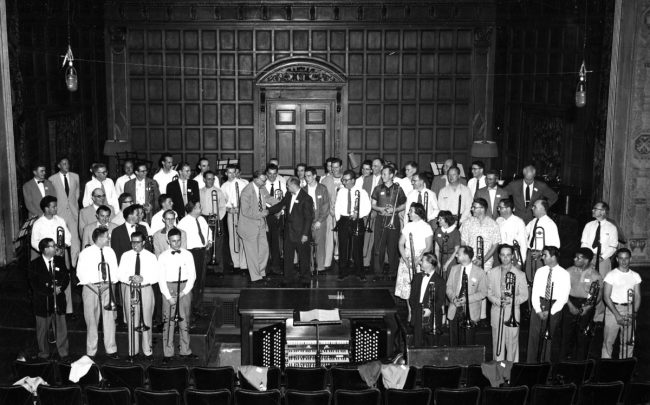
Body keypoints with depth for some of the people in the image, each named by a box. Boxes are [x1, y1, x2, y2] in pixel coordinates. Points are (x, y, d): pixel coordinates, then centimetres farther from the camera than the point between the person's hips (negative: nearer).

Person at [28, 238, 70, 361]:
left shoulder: (60, 261, 5)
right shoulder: (35, 264, -6)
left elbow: (66, 277, 4)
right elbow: (34, 285, -11)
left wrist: (60, 288, -15)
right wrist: (51, 290, -18)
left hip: (59, 301, 2)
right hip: (42, 303, -2)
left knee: (61, 328, 4)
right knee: (42, 330, 9)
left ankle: (63, 353, 14)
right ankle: (44, 354, 23)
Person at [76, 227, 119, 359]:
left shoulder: (110, 251, 10)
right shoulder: (86, 253, -3)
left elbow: (114, 269, 13)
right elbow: (80, 272, -2)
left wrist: (112, 281, -3)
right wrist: (89, 283, -11)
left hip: (107, 288, 3)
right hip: (91, 288, -3)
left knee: (109, 319, 0)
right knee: (92, 320, 1)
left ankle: (111, 350, 9)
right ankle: (91, 352, 11)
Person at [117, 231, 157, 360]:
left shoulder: (151, 257, 0)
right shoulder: (126, 256, 5)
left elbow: (156, 277, -5)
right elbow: (120, 275, 2)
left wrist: (143, 278, -21)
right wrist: (129, 278, -18)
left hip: (146, 290, -1)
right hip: (130, 290, 1)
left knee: (146, 321, 4)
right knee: (132, 321, 5)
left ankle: (147, 351, 13)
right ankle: (133, 350, 16)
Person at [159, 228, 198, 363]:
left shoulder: (188, 255, 4)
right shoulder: (163, 257, 0)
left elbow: (192, 275, 4)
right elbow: (161, 278, -1)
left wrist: (185, 291, -8)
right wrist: (168, 296, -9)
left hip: (185, 287, 1)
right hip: (168, 288, -1)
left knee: (184, 320, 6)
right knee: (168, 321, -2)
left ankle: (185, 352, 14)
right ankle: (167, 353, 5)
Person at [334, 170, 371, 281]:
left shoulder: (362, 192, 1)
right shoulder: (341, 192, 9)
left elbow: (367, 208, 0)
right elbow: (337, 207, 12)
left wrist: (358, 214, -15)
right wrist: (338, 220, 3)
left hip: (357, 222, -2)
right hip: (343, 221, 2)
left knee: (357, 247, 0)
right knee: (343, 247, 2)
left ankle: (360, 272, 11)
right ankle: (342, 272, 12)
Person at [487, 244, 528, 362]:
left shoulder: (520, 274, 2)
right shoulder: (492, 273, 7)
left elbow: (524, 296, 1)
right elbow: (489, 293, 6)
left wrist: (511, 300, -16)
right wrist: (498, 301, -13)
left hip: (513, 313, -1)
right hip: (496, 313, 1)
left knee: (512, 344, 1)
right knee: (497, 343, 4)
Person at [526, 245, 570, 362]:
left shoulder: (564, 274, -3)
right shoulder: (540, 271, 7)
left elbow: (563, 297, -7)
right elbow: (535, 292, 4)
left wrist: (550, 312, -14)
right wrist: (538, 310, -9)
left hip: (554, 307, -3)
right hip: (539, 305, 3)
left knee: (548, 338, 1)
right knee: (534, 336, 0)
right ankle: (531, 364, 5)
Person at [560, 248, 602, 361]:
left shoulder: (595, 276, -1)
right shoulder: (569, 271, 1)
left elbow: (599, 295, 2)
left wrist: (589, 306, -12)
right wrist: (570, 305, -10)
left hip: (586, 307, 0)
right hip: (570, 304, 1)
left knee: (583, 337, 3)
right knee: (567, 334, 1)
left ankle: (580, 363, 15)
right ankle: (564, 360, 11)